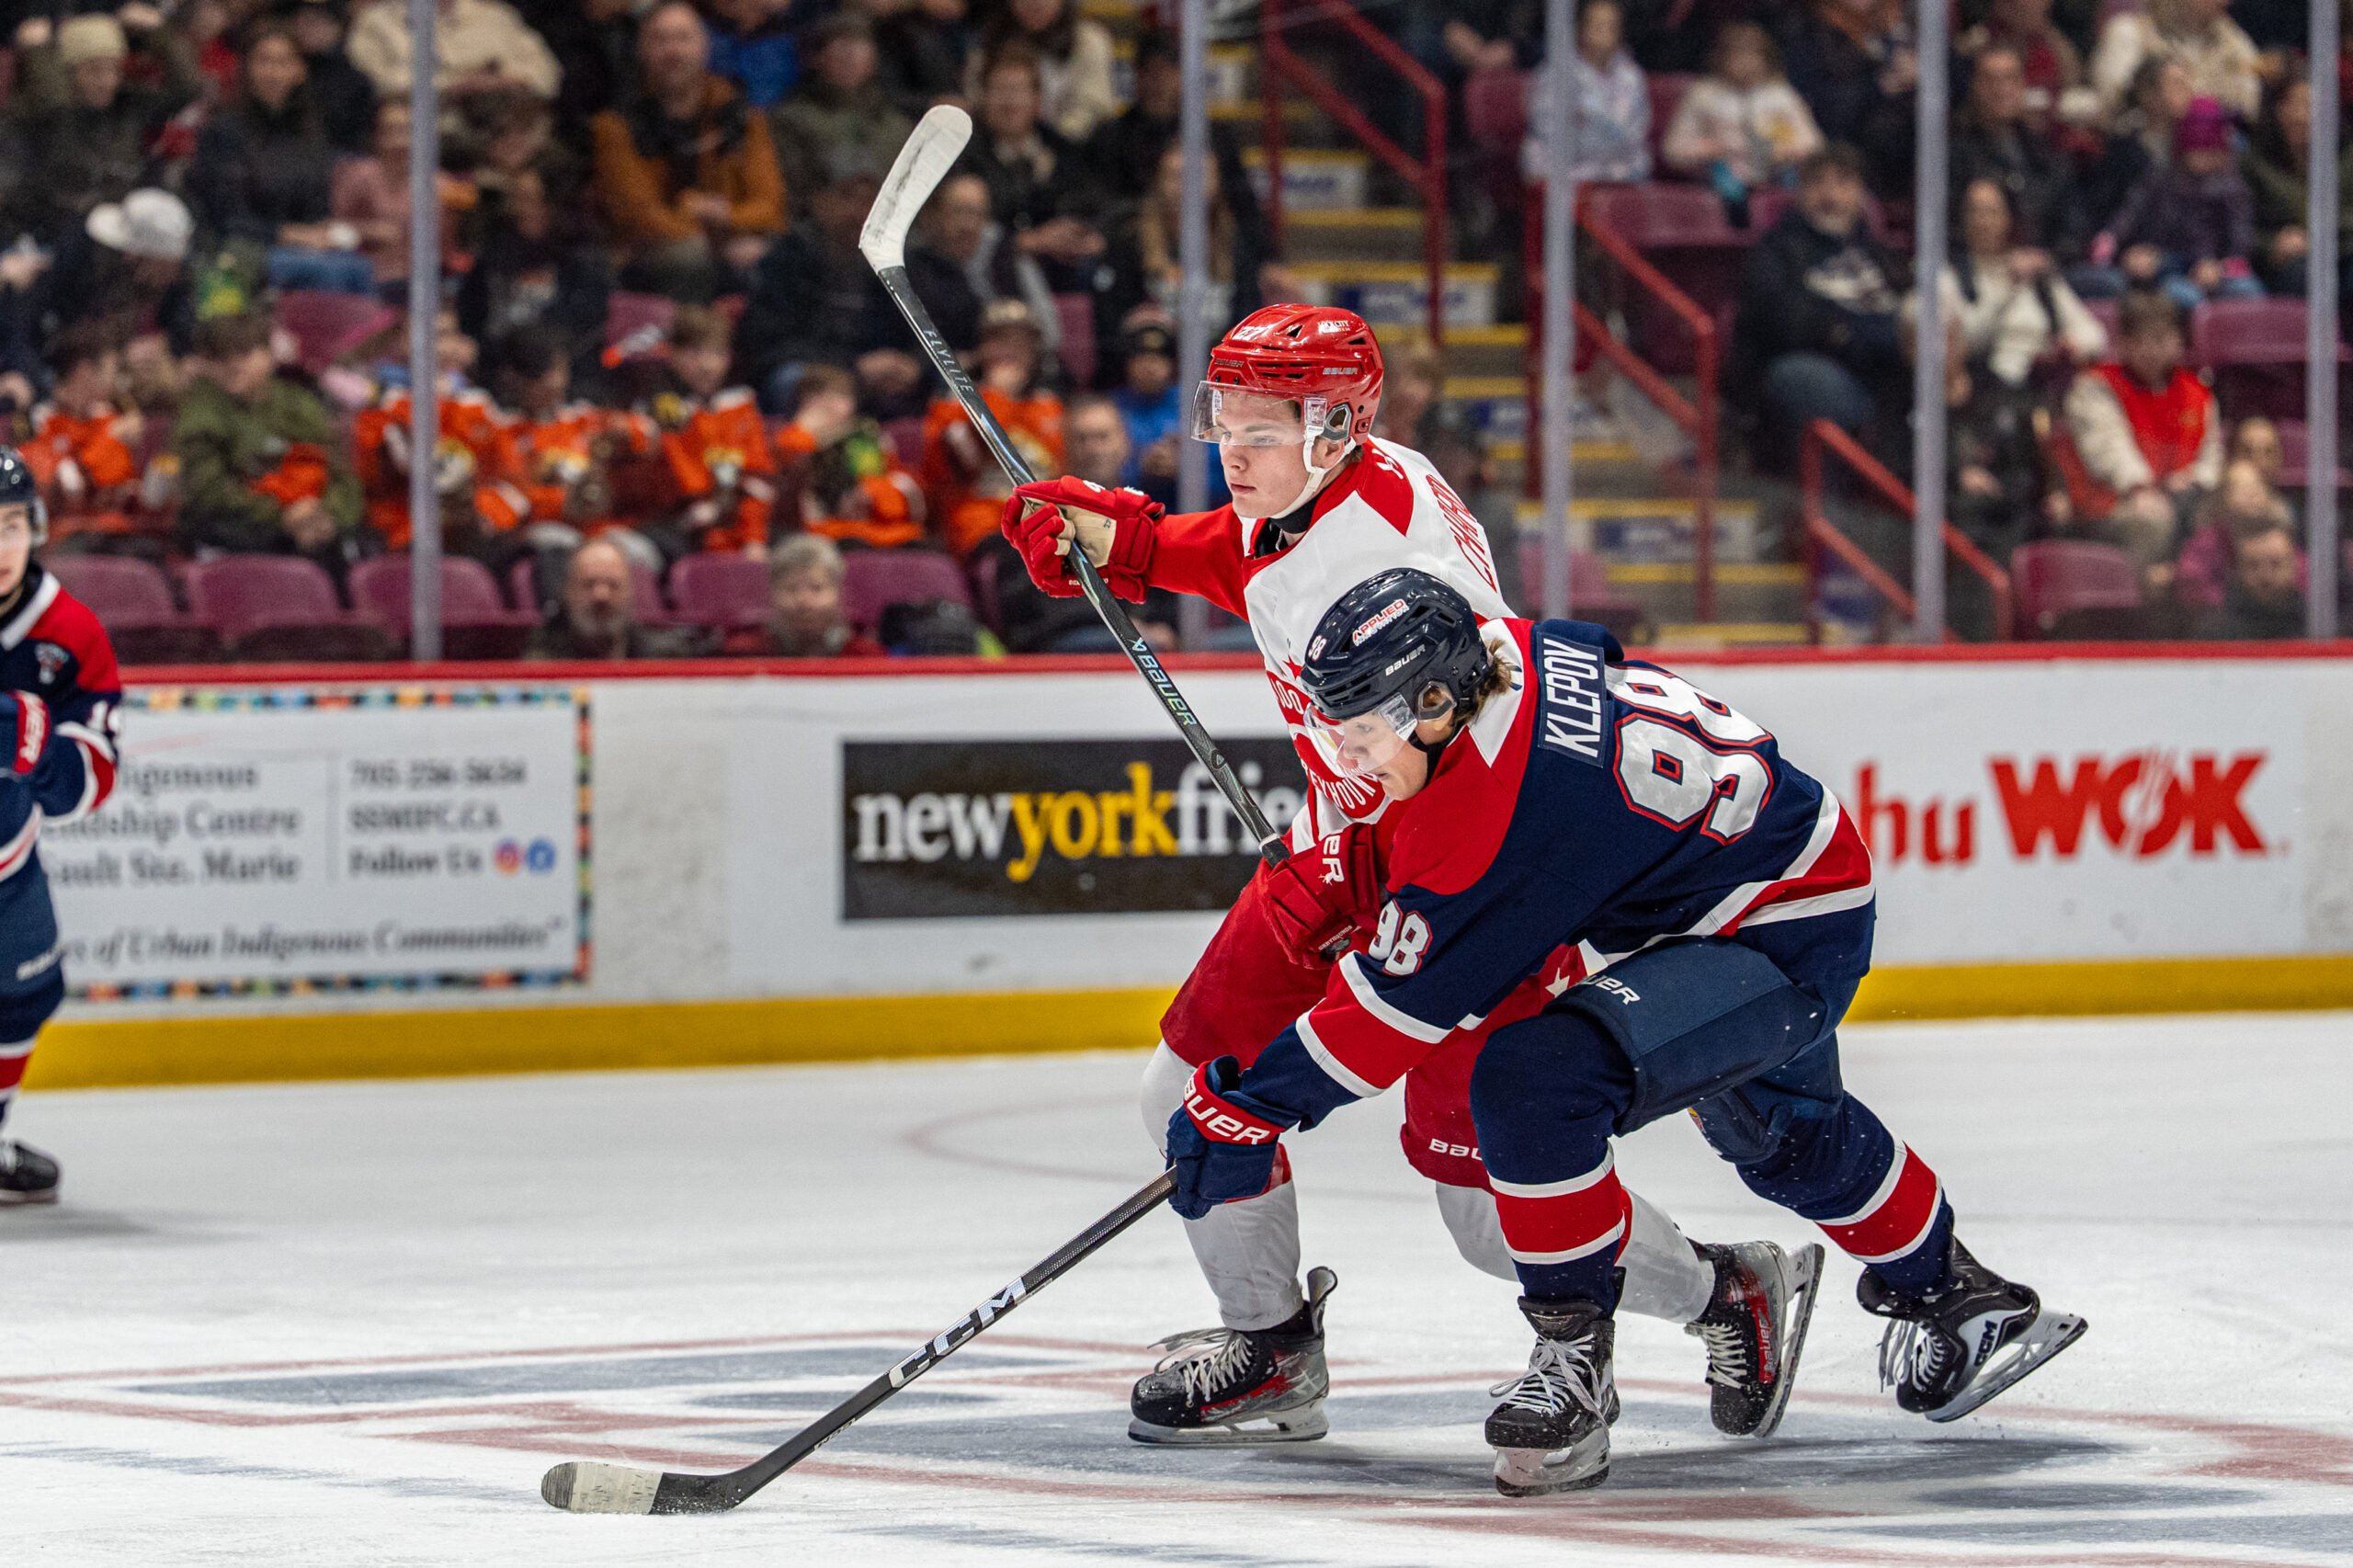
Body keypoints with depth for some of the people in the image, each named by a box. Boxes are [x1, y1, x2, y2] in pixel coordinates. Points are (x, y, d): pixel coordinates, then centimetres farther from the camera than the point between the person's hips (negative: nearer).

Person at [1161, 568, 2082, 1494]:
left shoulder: (1502, 816, -33)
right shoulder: (1504, 653, -8)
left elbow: (1401, 1002, -26)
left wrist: (1251, 1105, -20)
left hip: (1788, 947, -11)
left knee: (1534, 1080, -27)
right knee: (1783, 1137, 35)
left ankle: (1574, 1356, -13)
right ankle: (1940, 1287, 60)